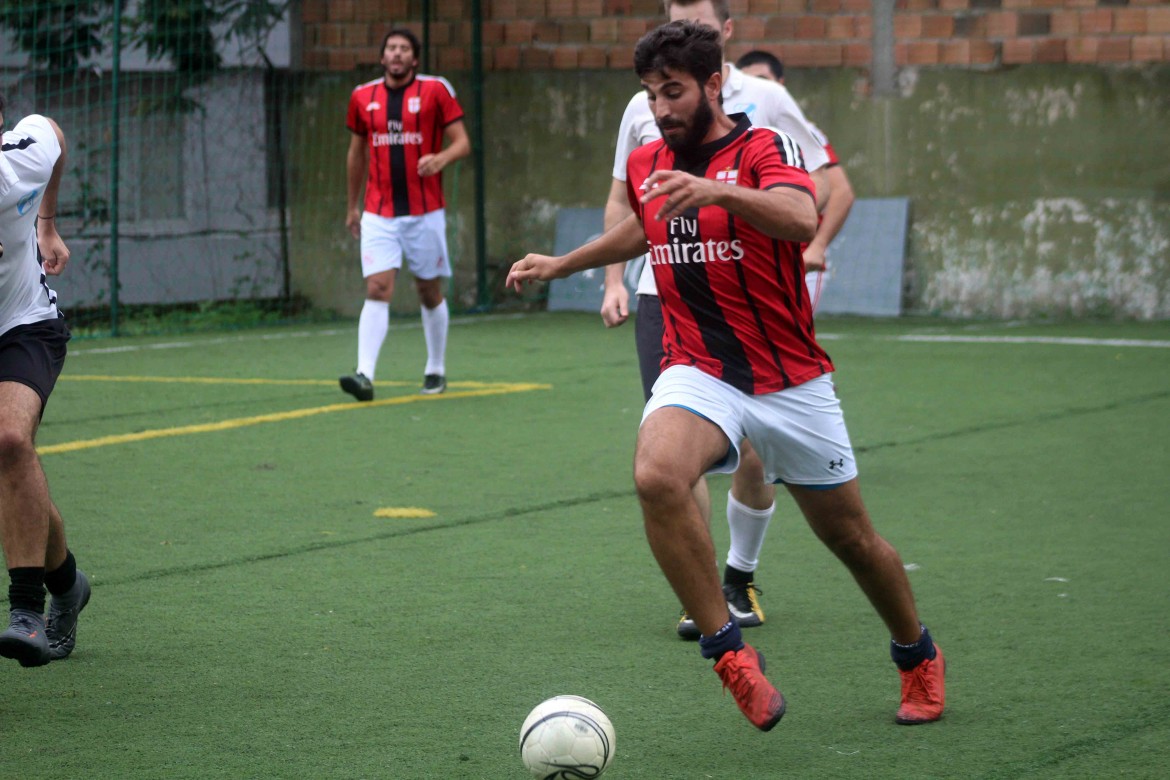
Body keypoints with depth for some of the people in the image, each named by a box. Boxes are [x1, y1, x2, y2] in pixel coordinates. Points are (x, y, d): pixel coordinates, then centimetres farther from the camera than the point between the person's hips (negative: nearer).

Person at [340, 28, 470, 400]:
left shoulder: (435, 90, -1)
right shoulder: (363, 97, 7)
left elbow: (462, 142, -2)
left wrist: (440, 159, -24)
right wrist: (352, 206, 21)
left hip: (425, 212, -1)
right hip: (378, 213, 1)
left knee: (430, 292, 9)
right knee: (377, 289, -12)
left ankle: (436, 370, 25)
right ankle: (365, 375, -21)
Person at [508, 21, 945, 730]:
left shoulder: (765, 148, -11)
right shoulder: (644, 165, 6)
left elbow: (803, 219, -34)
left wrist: (718, 191, -49)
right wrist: (561, 265, 30)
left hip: (792, 380, -3)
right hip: (697, 373, 3)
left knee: (852, 539, 9)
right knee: (657, 476, -31)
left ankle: (919, 657, 37)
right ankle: (729, 650, -23)